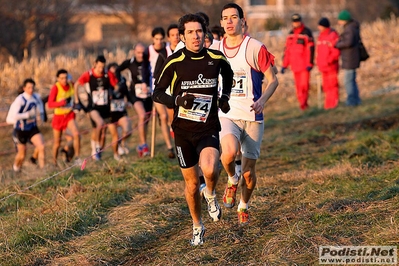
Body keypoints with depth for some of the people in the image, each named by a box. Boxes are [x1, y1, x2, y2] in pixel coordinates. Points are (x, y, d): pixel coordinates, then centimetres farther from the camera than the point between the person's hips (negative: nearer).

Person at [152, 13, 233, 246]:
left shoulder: (216, 58, -2)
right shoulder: (175, 62, -8)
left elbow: (228, 74, 22)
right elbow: (157, 93, -2)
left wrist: (225, 96, 9)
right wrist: (177, 101, -20)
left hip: (208, 128, 0)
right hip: (183, 130, 0)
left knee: (210, 170, -27)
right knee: (192, 183, 7)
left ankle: (211, 195, 8)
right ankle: (198, 227, 29)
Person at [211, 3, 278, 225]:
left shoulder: (255, 48, -7)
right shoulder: (215, 50, 5)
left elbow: (273, 80, -5)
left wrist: (262, 100, -22)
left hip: (252, 117, -1)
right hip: (226, 115, 1)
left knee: (249, 171, 4)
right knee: (229, 152, -30)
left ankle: (244, 207, 32)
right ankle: (232, 180, 3)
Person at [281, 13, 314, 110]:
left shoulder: (307, 33, -5)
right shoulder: (291, 34, 13)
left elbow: (311, 48, -9)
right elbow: (287, 49, 15)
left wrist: (310, 63, -15)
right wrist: (284, 65, 12)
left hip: (304, 65, -5)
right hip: (295, 65, 5)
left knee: (304, 84, -11)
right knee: (298, 85, 6)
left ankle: (303, 103, -6)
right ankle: (302, 104, 12)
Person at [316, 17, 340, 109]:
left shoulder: (333, 35, -10)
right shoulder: (321, 36, 14)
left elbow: (336, 51, -14)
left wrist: (329, 61, -21)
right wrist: (318, 62, 12)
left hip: (331, 65, -8)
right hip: (323, 66, 8)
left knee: (332, 84, -4)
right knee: (326, 85, 8)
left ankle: (334, 103, -1)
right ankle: (328, 104, 12)